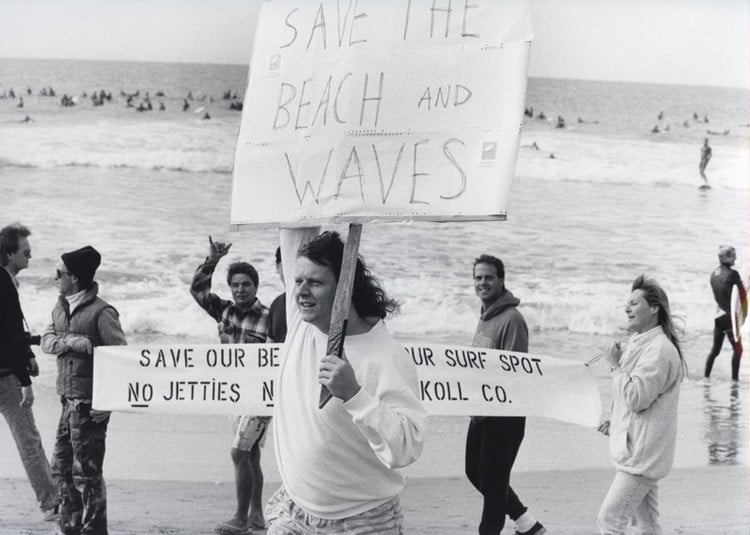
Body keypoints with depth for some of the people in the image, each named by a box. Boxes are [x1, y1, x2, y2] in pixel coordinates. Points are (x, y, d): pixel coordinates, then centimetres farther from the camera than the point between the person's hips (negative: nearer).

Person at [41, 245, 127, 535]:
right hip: (68, 400, 8)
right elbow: (46, 341, 4)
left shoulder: (101, 312, -14)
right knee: (61, 467, 15)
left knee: (86, 472, -4)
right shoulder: (61, 308, 12)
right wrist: (69, 341, -18)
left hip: (89, 405, -8)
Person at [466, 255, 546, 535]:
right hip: (481, 413, 10)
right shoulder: (485, 316, 11)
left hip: (505, 415, -10)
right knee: (475, 471, 17)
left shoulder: (511, 319, -17)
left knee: (492, 479, -2)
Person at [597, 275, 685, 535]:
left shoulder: (660, 350, -17)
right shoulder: (637, 343, 16)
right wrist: (616, 422, 12)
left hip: (642, 455, -10)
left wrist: (616, 365, -13)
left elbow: (636, 398, -23)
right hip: (634, 450, 10)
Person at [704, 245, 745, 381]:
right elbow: (743, 294, -7)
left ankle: (706, 376, 12)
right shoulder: (732, 274, -14)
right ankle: (734, 379, 0)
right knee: (737, 349, 2)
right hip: (730, 316, -7)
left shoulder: (714, 274, 8)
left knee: (715, 349, 14)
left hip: (719, 315, 7)